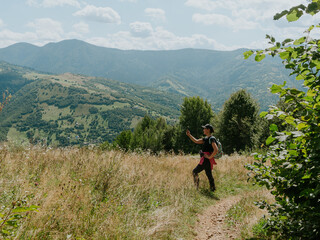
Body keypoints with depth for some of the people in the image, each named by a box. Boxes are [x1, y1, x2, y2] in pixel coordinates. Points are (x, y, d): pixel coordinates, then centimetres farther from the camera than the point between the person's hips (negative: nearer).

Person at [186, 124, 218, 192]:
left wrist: (210, 157, -18)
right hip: (205, 160, 9)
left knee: (195, 172, 0)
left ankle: (197, 188, 2)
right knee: (209, 175, 11)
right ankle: (213, 189, 14)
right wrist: (189, 135, 13)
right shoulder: (206, 138, 14)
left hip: (206, 160, -9)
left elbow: (216, 150, -25)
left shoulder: (211, 139, -15)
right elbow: (196, 141, 20)